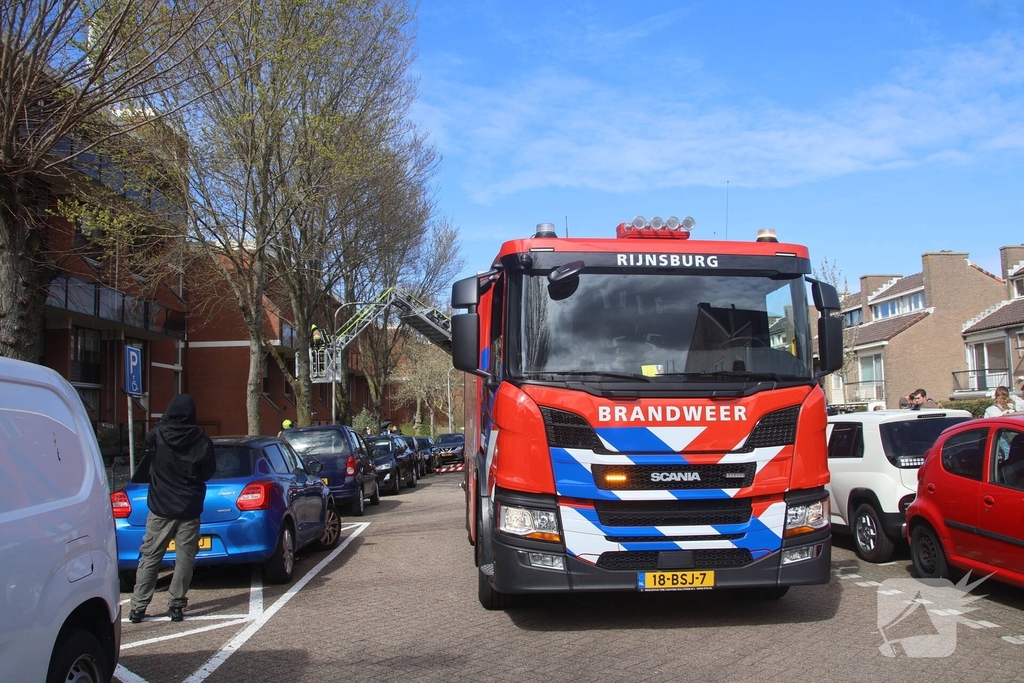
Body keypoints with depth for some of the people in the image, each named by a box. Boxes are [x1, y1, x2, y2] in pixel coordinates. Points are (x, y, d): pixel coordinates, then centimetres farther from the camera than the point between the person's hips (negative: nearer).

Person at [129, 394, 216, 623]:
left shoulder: (156, 436, -7)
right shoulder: (202, 441, -7)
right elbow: (208, 473, 3)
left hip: (160, 509, 1)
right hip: (189, 510, 0)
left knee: (150, 558, 8)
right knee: (184, 559, 7)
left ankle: (138, 607, 9)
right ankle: (176, 605, 7)